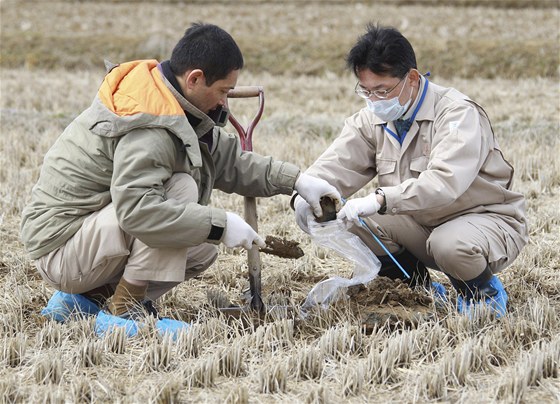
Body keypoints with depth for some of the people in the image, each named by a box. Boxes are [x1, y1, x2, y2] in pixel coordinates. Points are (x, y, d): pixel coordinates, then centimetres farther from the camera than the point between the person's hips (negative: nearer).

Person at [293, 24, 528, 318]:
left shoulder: (458, 114, -23)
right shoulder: (372, 120, 0)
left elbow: (445, 182, -39)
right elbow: (337, 164, -11)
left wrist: (380, 200, -49)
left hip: (485, 219, -6)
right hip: (422, 225, 6)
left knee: (450, 244, -39)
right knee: (354, 222, -16)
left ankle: (483, 293, -3)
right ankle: (423, 291, 6)